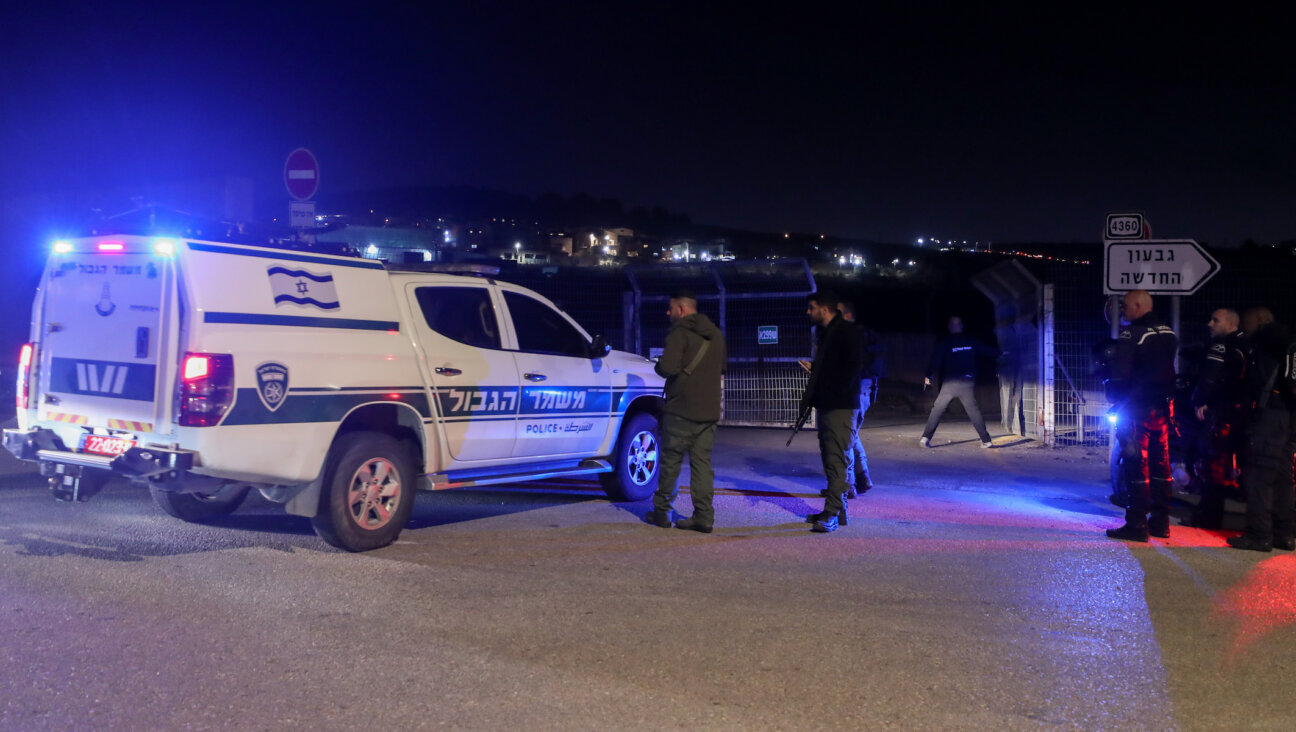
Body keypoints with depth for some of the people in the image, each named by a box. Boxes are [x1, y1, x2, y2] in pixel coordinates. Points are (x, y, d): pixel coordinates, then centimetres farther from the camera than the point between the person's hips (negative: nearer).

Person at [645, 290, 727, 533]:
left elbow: (669, 367, -22)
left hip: (681, 410, -6)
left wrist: (659, 365, -2)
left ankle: (661, 511, 14)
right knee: (702, 463, 6)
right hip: (709, 411, 6)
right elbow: (721, 367, 25)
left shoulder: (679, 333, -11)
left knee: (671, 461, 5)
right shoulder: (715, 335, 14)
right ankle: (703, 516, 0)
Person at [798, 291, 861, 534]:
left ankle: (832, 514, -13)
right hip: (826, 405, 10)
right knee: (830, 458, 12)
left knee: (836, 459, -12)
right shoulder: (826, 333, 19)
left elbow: (851, 367, -17)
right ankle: (837, 511, 19)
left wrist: (837, 393, -19)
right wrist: (813, 367, 12)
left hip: (840, 406, -10)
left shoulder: (846, 332, -10)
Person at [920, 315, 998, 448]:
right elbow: (988, 351, 19)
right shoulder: (971, 342, 6)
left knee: (937, 410, 4)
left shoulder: (944, 344, -2)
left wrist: (929, 376, 6)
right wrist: (1001, 354, 37)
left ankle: (925, 437, -5)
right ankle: (986, 440, 7)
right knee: (974, 411, 9)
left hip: (949, 384, -2)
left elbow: (935, 361, -6)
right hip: (967, 383, 2)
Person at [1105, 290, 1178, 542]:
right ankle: (1160, 521, 18)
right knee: (1160, 463, 13)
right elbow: (1171, 371, 17)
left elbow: (1120, 374, -16)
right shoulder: (1169, 334, 12)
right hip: (1163, 408, 8)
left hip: (1136, 408, -8)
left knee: (1136, 465, -5)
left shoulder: (1131, 334, -13)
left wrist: (1116, 399, -6)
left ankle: (1137, 524, -5)